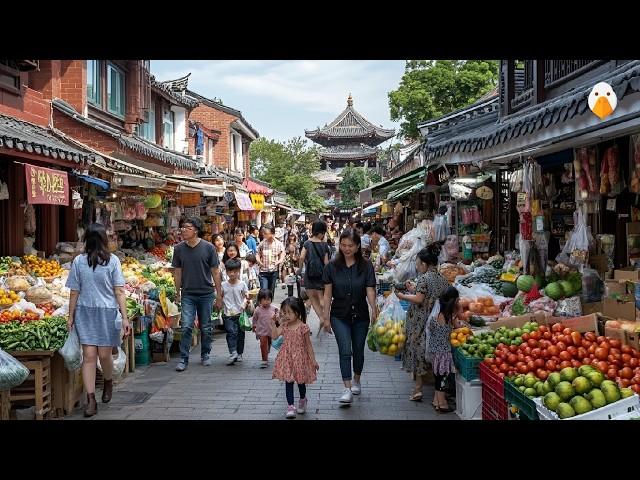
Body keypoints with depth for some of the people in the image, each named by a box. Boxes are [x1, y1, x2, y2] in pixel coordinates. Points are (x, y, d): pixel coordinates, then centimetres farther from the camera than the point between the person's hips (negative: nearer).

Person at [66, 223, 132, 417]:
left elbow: (119, 292, -1)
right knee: (89, 355, -3)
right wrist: (71, 316, 7)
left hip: (107, 313, 0)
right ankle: (91, 400, 1)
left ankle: (108, 383, 36)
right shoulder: (78, 261, 2)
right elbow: (74, 292, 6)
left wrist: (124, 317, -4)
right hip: (85, 313, 0)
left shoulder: (112, 261, -1)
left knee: (104, 354, 6)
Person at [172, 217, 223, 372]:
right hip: (188, 294, 1)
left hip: (206, 293, -1)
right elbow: (177, 272, 9)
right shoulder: (179, 249, 0)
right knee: (186, 327, -7)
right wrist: (177, 293, 9)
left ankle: (205, 355, 27)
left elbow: (215, 272, -1)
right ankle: (183, 359, 0)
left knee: (206, 328, 9)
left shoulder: (208, 248, -6)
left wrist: (219, 295, -1)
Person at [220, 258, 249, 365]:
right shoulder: (224, 285, 4)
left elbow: (246, 297, 3)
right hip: (228, 314, -1)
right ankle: (233, 353, -22)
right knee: (231, 332, -15)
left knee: (240, 334, 8)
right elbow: (221, 297, 12)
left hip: (240, 313, 1)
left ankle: (239, 354, 20)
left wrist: (244, 303, -14)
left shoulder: (242, 284, 2)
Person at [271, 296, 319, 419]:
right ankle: (290, 406, 2)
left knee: (301, 381, 12)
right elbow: (274, 336, -9)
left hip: (300, 358, -2)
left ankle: (302, 400, 38)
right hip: (287, 358, 3)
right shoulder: (284, 326, -1)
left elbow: (308, 345, -7)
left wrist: (313, 360, -5)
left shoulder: (303, 327, -13)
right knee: (288, 382, -1)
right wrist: (273, 323, -15)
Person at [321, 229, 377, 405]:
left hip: (360, 315, 1)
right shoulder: (332, 267, -5)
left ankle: (356, 380, 37)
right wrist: (326, 317, -2)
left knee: (358, 350, 14)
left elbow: (370, 291, -11)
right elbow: (327, 294, -2)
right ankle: (347, 389, -12)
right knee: (345, 351, -12)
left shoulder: (366, 266, -6)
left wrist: (374, 309, -26)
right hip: (339, 316, -1)